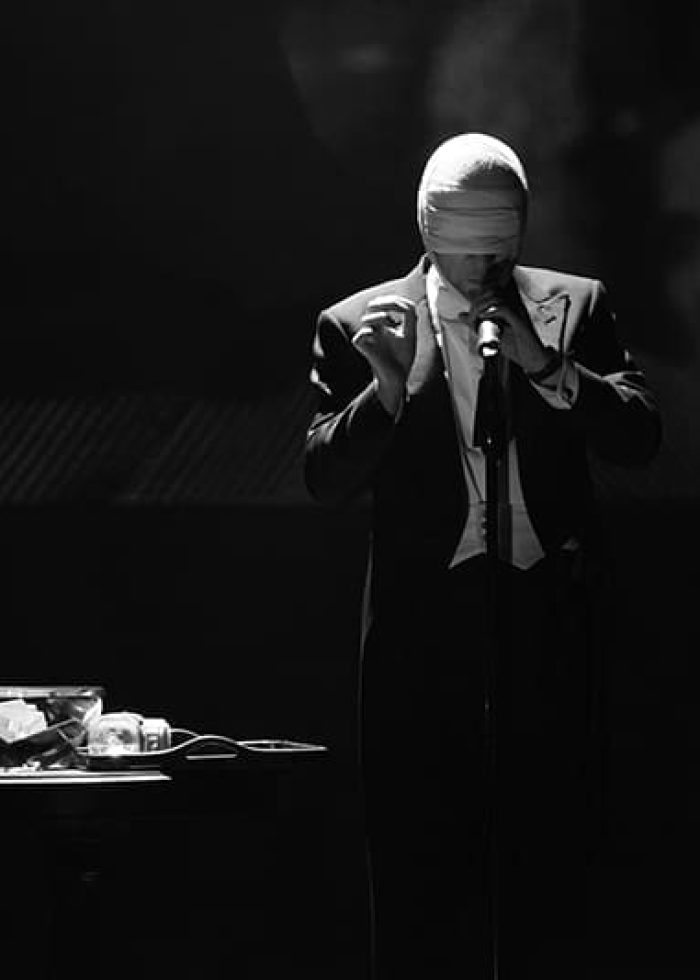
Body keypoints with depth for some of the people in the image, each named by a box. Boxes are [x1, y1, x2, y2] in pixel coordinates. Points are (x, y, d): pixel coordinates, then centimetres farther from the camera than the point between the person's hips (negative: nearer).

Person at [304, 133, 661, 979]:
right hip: (424, 626, -1)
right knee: (423, 866, 0)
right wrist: (387, 387, -20)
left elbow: (640, 437, -4)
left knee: (549, 861, 7)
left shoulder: (575, 308, 6)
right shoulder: (360, 327, 2)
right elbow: (326, 481, -4)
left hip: (548, 622, 2)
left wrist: (548, 369, -18)